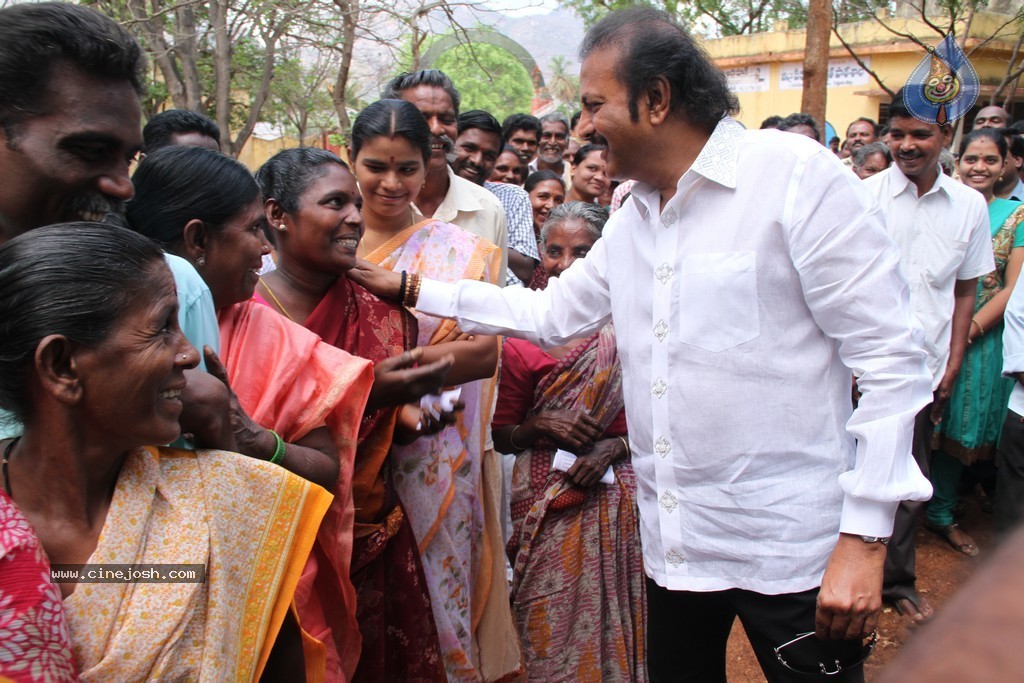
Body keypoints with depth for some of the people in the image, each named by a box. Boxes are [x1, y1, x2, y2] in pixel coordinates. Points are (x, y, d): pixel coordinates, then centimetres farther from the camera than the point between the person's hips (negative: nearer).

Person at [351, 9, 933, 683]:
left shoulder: (799, 176, -13)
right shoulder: (632, 217, 9)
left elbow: (890, 357, -14)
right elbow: (550, 313, 18)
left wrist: (865, 536, -17)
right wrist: (409, 288, 15)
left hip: (793, 545, -6)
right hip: (675, 542, 7)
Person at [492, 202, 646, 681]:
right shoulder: (522, 333, 2)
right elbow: (502, 437, 8)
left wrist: (615, 446, -12)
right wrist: (541, 426, -11)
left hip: (614, 495, 0)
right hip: (545, 507, 0)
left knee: (612, 635, 3)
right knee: (551, 640, 2)